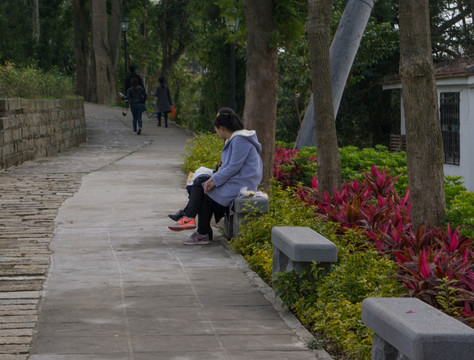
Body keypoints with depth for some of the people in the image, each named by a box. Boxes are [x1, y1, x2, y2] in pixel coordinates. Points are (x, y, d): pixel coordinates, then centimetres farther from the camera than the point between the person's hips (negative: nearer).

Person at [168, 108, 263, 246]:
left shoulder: (240, 141, -16)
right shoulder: (233, 139, 16)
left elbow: (233, 167, -20)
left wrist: (215, 180, -13)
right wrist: (213, 177, 2)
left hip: (239, 186, -10)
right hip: (234, 181, 10)